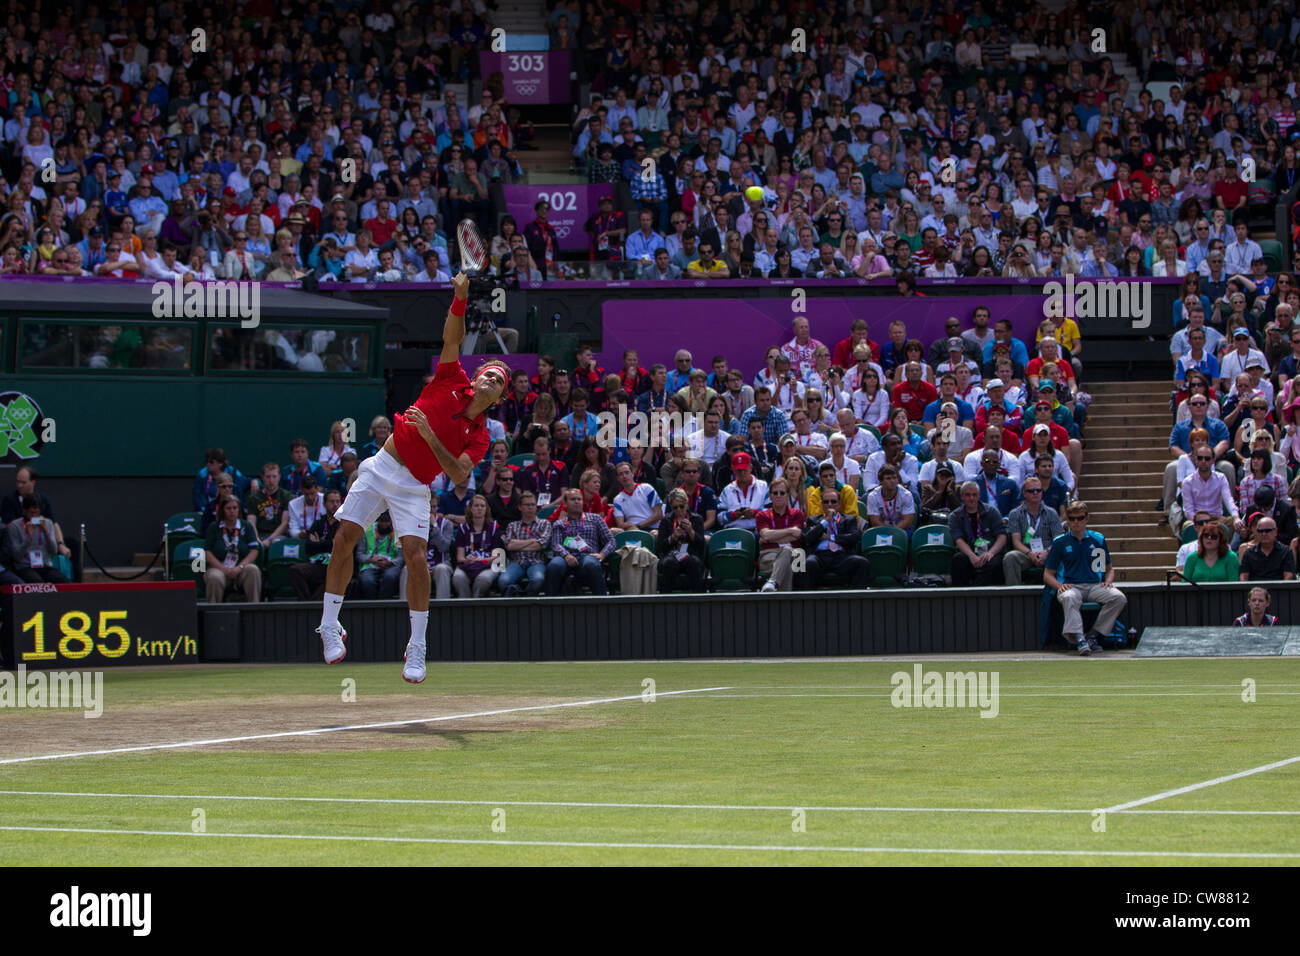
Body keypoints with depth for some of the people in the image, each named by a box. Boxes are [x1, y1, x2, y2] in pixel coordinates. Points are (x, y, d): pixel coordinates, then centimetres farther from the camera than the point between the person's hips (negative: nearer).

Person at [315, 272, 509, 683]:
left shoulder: (479, 436, 0)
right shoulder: (452, 382, 2)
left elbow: (459, 475, -16)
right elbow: (452, 338, -9)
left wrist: (431, 438, -26)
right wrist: (461, 298, -27)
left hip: (414, 488, -1)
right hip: (381, 468, 1)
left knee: (416, 557, -17)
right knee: (344, 540, -7)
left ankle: (417, 648, -6)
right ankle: (329, 625, 8)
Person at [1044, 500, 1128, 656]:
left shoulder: (1098, 539, 16)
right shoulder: (1060, 542, 11)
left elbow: (1109, 569, 24)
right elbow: (1048, 575, 12)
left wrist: (1108, 582, 0)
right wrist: (1059, 585, -10)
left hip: (1095, 586, 2)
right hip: (1071, 586, -2)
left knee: (1119, 598, -27)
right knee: (1068, 598, -40)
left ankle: (1095, 635, -22)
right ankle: (1078, 638, -51)